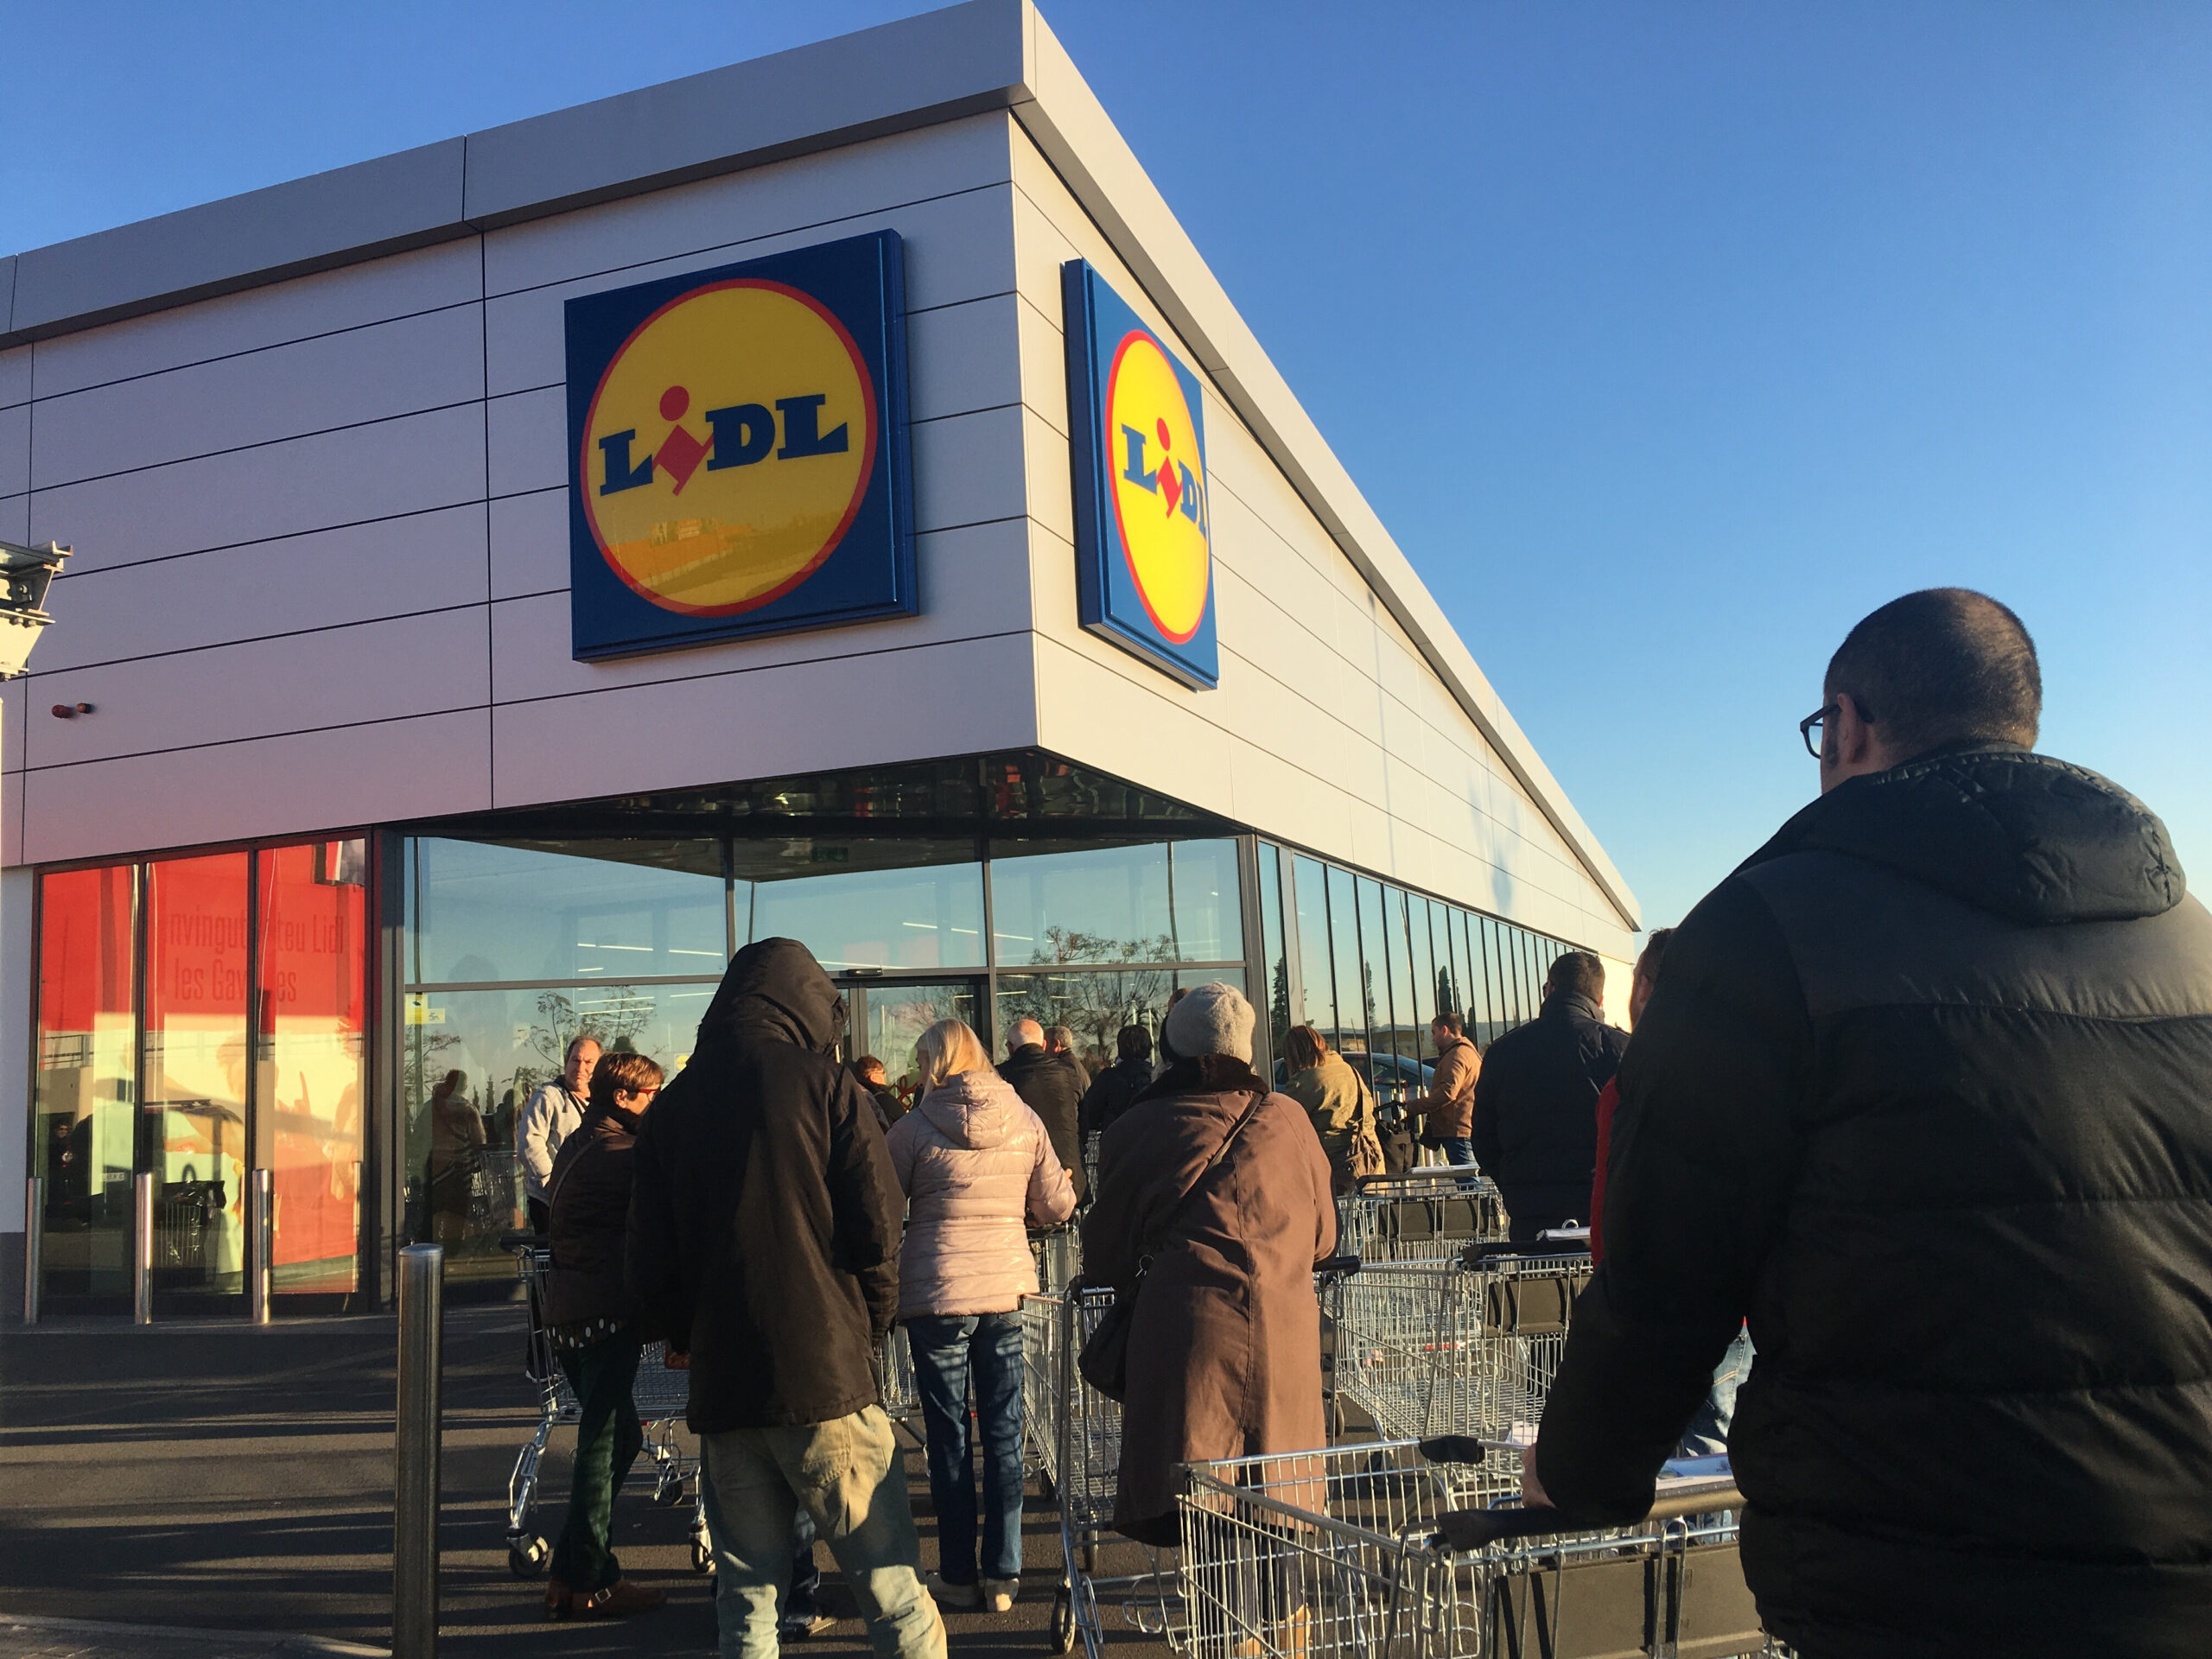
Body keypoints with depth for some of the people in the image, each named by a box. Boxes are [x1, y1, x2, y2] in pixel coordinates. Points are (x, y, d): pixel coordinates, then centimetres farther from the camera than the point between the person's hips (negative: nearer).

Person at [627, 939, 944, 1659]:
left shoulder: (670, 1105, 9)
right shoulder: (827, 1085, -3)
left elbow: (649, 1267, 7)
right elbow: (877, 1229, -7)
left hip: (720, 1384, 4)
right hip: (826, 1378, -4)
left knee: (744, 1595, 12)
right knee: (891, 1586, 3)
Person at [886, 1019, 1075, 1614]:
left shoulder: (914, 1128, -9)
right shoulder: (1025, 1120, -1)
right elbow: (1056, 1207, 3)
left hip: (937, 1296, -2)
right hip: (1009, 1289, 3)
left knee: (949, 1438, 9)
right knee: (1004, 1434, 11)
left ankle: (958, 1576, 16)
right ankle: (1003, 1575, 15)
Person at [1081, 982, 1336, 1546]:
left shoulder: (1136, 1130, 6)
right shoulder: (1286, 1117, 12)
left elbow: (1106, 1257, 15)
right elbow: (1323, 1234, 24)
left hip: (1186, 1318, -3)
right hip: (1286, 1323, 3)